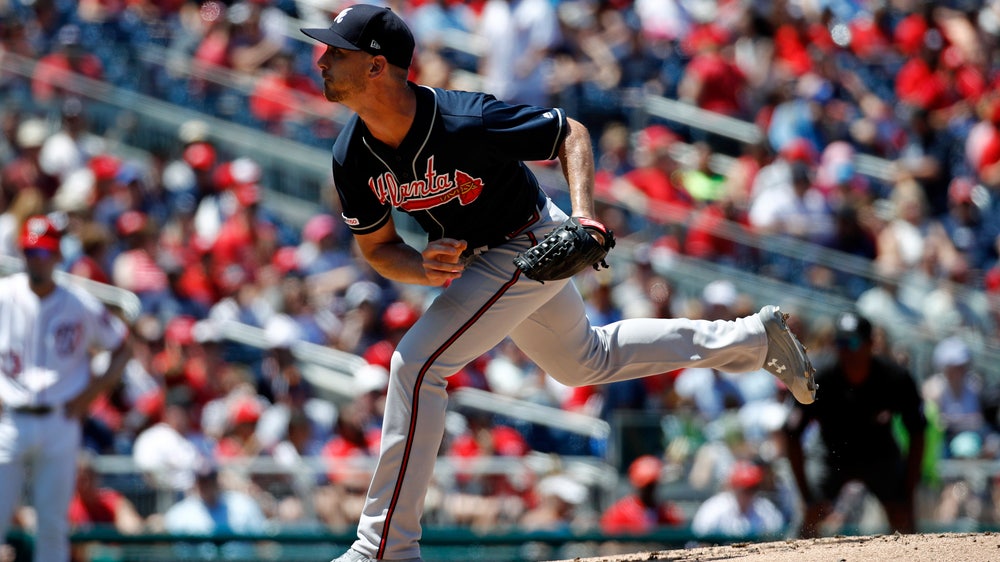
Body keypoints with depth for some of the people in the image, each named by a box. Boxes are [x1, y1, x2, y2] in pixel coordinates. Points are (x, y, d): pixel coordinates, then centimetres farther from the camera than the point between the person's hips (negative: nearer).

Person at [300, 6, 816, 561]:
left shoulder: (466, 123, -35)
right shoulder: (352, 157, -17)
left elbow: (571, 133, -20)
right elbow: (377, 248, -5)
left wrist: (583, 213, -35)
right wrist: (423, 268, -28)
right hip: (469, 258, 8)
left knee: (416, 363, -20)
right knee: (586, 361, 26)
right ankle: (753, 338, 41)